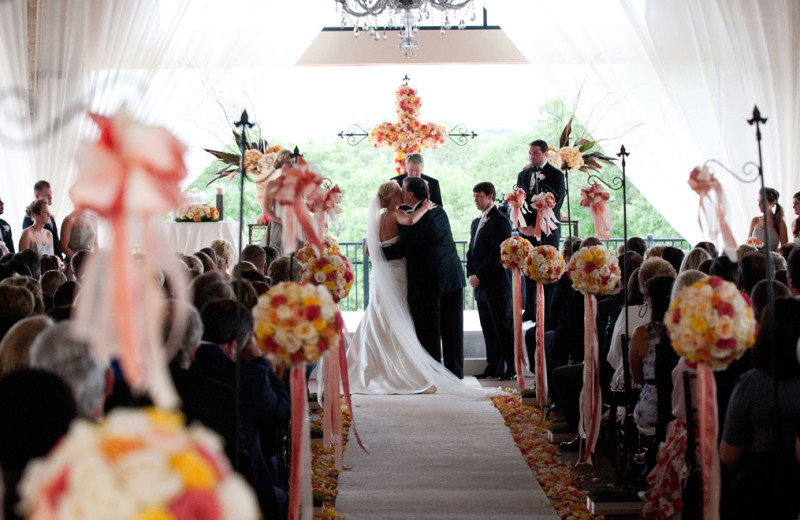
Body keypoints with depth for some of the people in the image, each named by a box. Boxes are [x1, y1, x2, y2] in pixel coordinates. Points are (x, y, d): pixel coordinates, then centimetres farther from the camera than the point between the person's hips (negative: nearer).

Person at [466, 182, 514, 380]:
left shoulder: (500, 221, -9)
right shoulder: (476, 223, 19)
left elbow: (497, 254, -15)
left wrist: (479, 276, -15)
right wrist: (470, 274, 4)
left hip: (497, 284, -8)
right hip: (481, 285, 8)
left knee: (504, 328, -5)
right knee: (488, 329, 9)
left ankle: (512, 368, 0)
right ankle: (494, 367, 14)